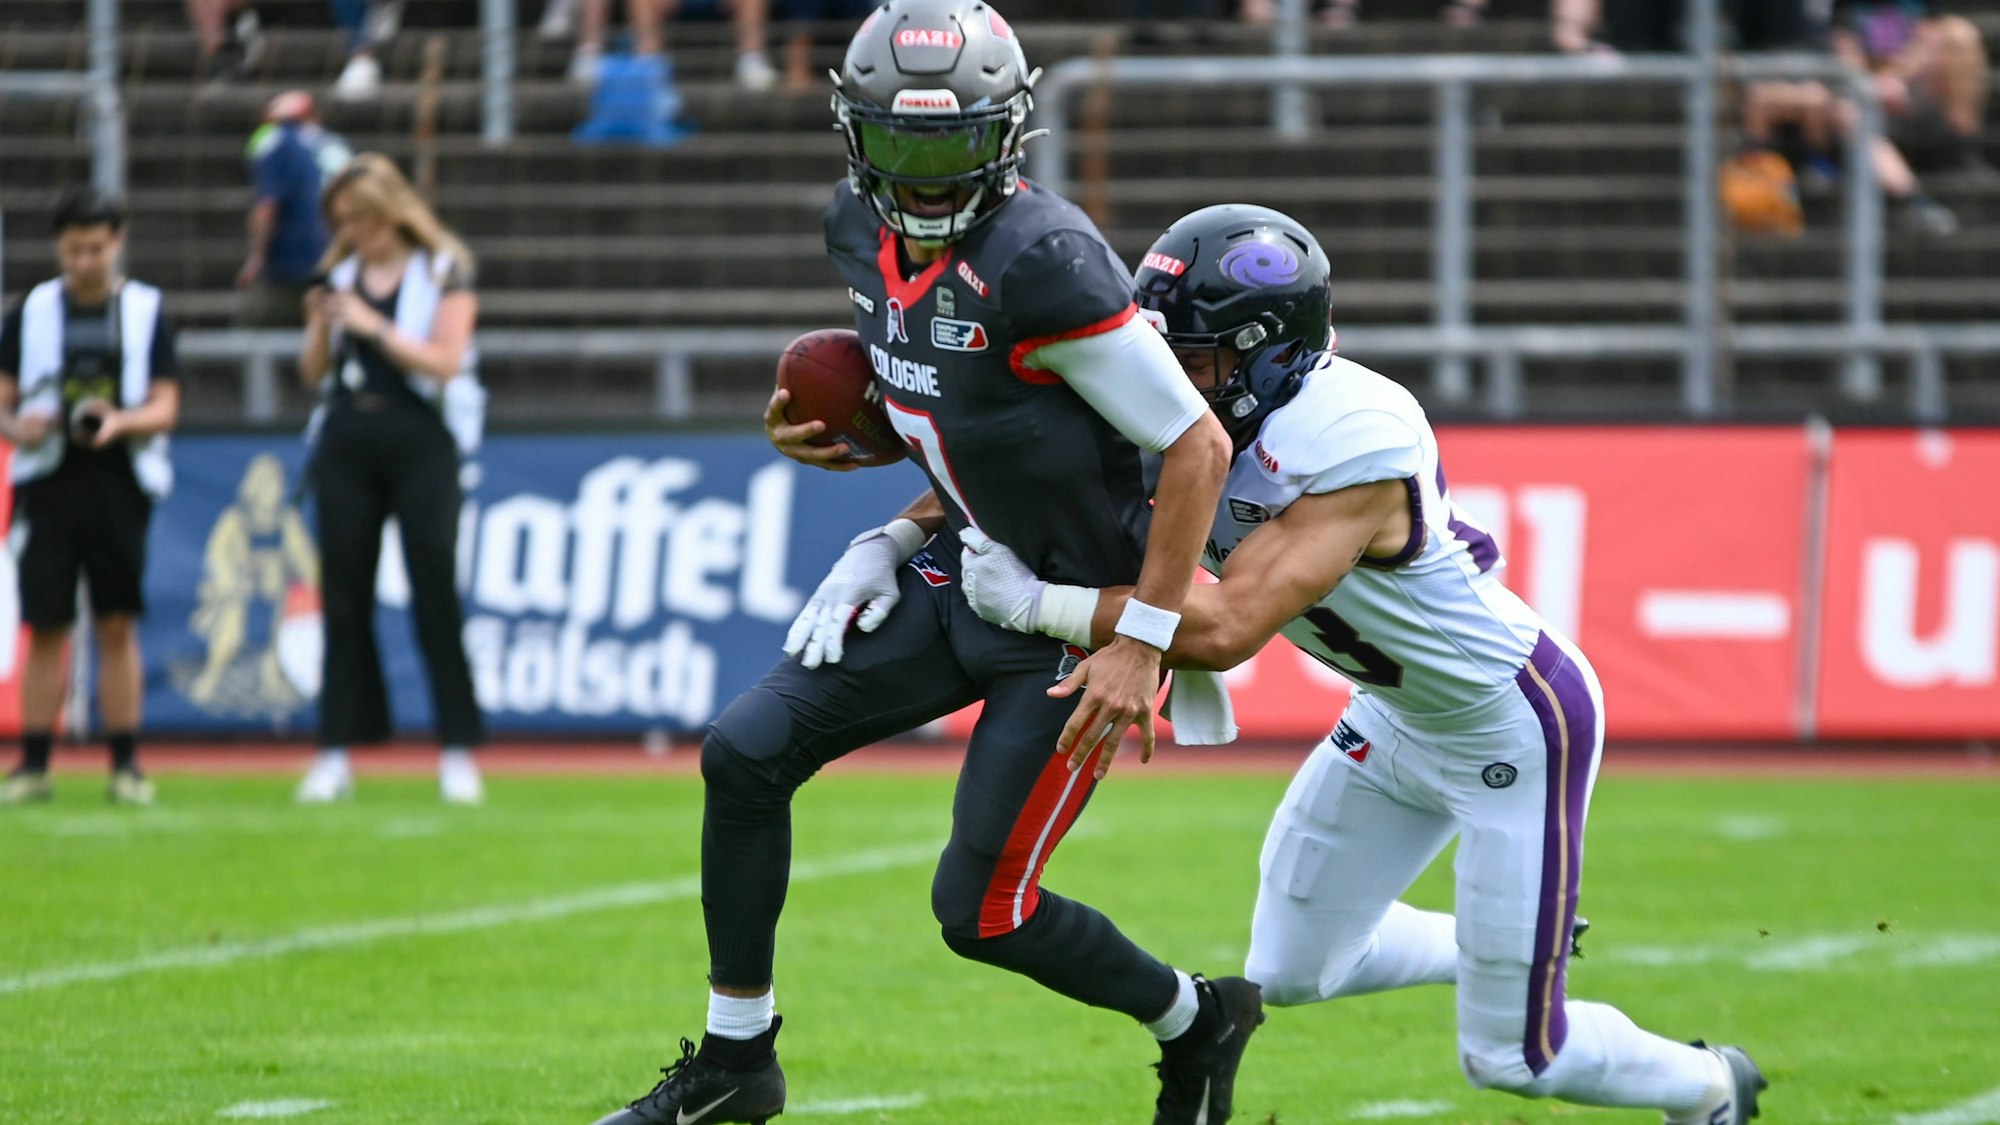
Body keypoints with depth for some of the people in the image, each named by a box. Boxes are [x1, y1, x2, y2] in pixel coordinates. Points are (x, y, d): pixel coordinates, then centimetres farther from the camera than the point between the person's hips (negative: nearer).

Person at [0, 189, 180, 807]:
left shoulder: (146, 311, 5)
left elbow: (165, 407, 1)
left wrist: (120, 423, -20)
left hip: (119, 484, -1)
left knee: (118, 626, 0)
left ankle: (126, 764, 6)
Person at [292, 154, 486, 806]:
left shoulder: (443, 272, -1)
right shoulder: (340, 275, 12)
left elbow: (445, 361, -11)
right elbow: (314, 375, 13)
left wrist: (375, 327, -17)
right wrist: (319, 326, -5)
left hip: (419, 441, -4)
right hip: (347, 446, 4)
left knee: (436, 596, -6)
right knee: (343, 598, 3)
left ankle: (458, 753, -2)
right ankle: (336, 756, 6)